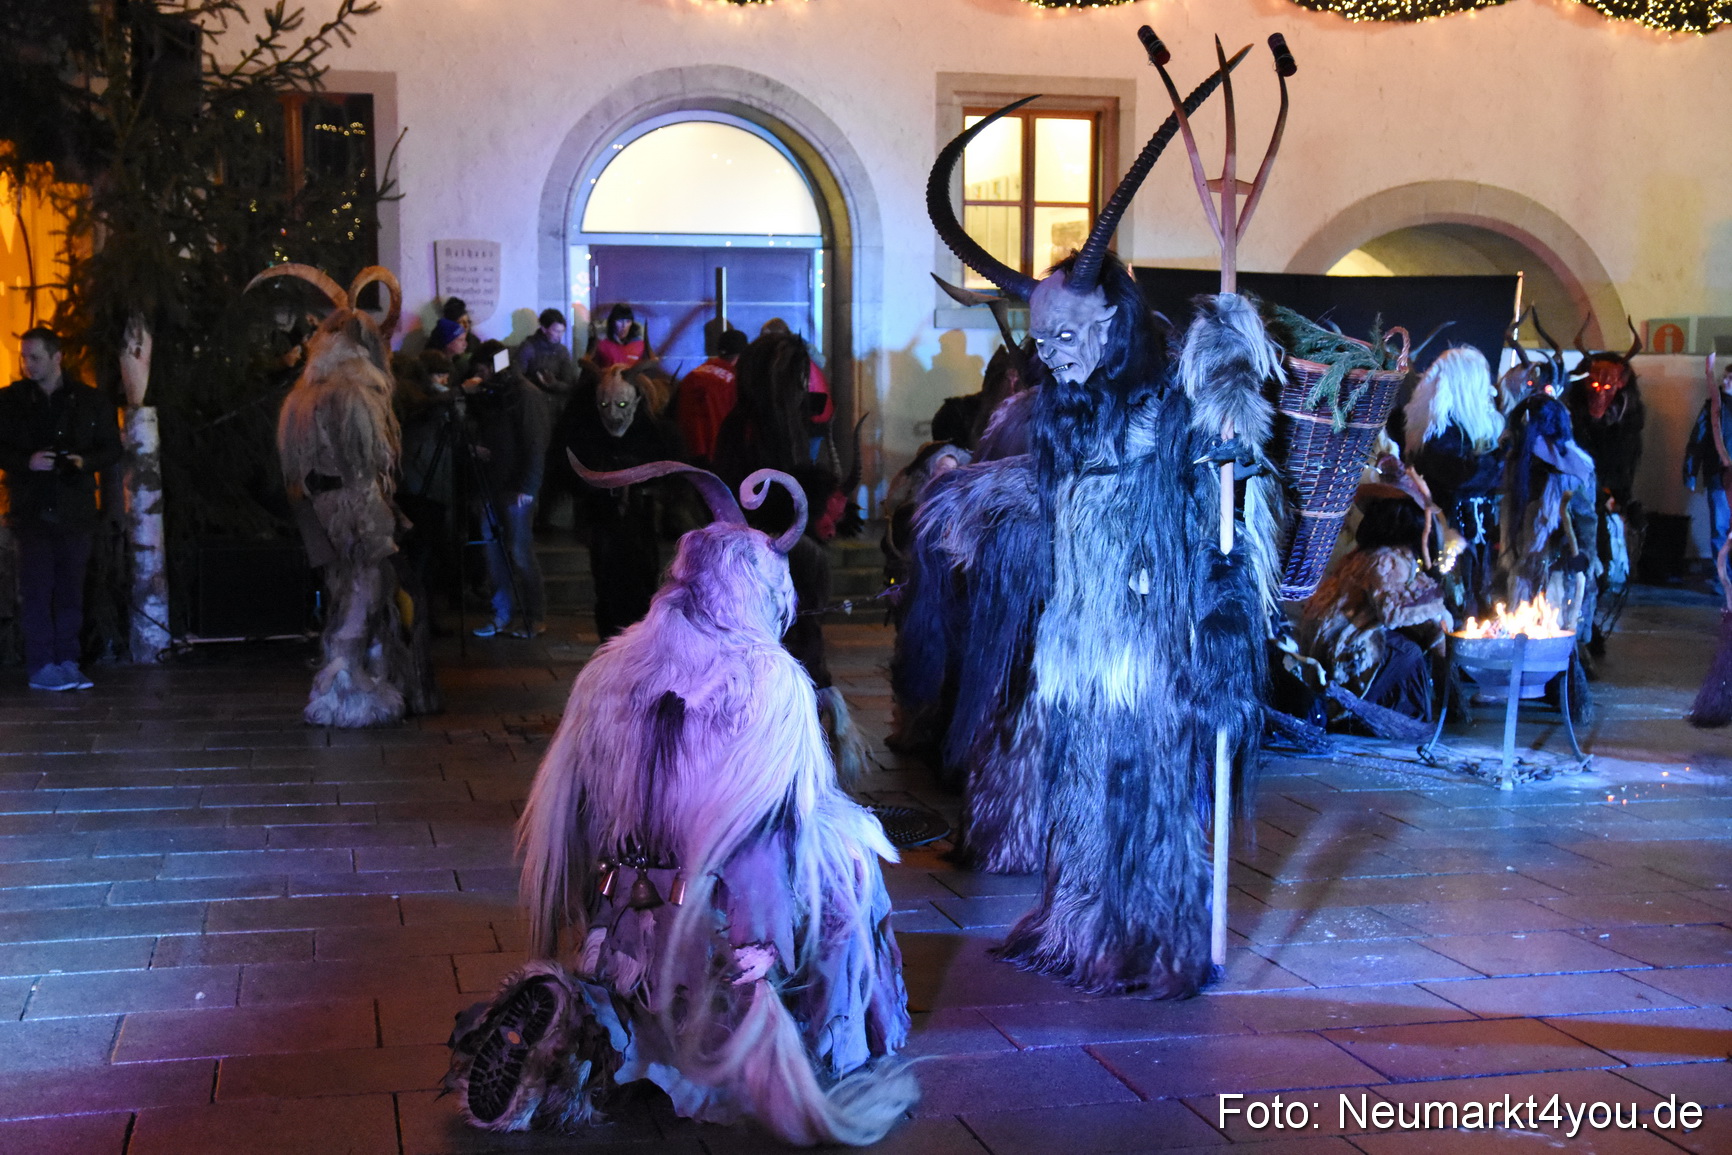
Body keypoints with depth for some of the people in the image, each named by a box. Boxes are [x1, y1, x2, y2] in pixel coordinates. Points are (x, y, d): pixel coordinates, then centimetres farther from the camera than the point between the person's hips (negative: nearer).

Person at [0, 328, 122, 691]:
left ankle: (66, 662, 13)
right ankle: (41, 667, 0)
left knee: (70, 591, 5)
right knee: (37, 590, -4)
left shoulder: (90, 401, 6)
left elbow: (112, 450, 9)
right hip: (32, 510, -2)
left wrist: (84, 461, -11)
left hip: (75, 509, 2)